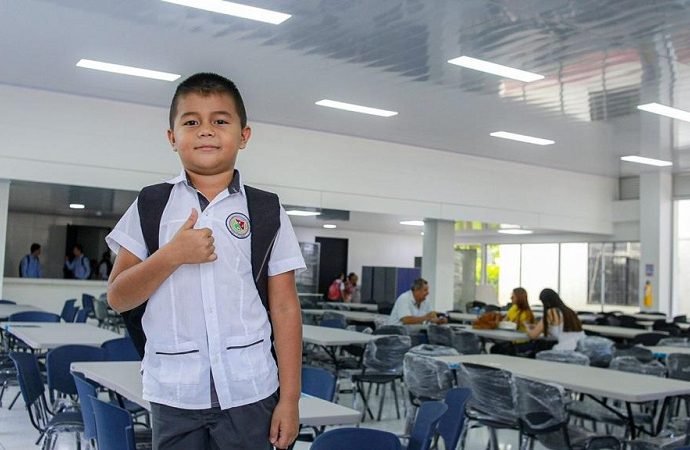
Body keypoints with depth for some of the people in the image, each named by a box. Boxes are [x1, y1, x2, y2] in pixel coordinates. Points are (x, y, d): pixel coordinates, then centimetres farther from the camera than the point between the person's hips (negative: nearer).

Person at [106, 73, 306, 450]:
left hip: (249, 391, 0)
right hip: (174, 394, 1)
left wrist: (289, 397, -2)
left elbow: (285, 308, 1)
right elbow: (117, 298, 2)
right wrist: (172, 255, -13)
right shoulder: (150, 205, 3)